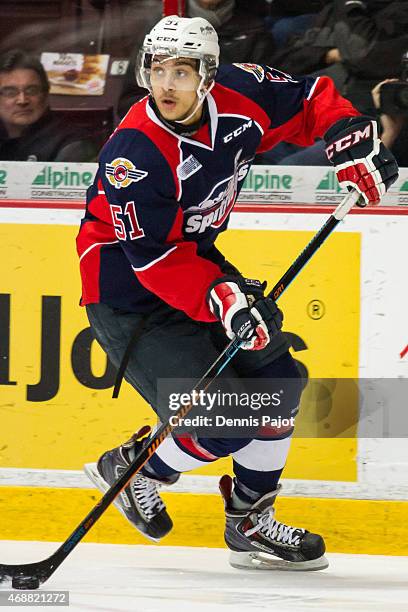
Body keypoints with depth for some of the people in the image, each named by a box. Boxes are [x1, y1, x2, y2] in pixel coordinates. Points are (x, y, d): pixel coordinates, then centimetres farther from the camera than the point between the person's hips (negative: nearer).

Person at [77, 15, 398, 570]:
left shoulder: (239, 94, -11)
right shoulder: (136, 151, -29)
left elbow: (310, 99, 8)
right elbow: (153, 255, -29)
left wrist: (352, 140, -8)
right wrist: (219, 298, -38)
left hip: (198, 261, 8)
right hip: (125, 293, -8)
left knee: (276, 382, 6)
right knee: (224, 424, -16)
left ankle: (251, 523, 20)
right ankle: (129, 469, 12)